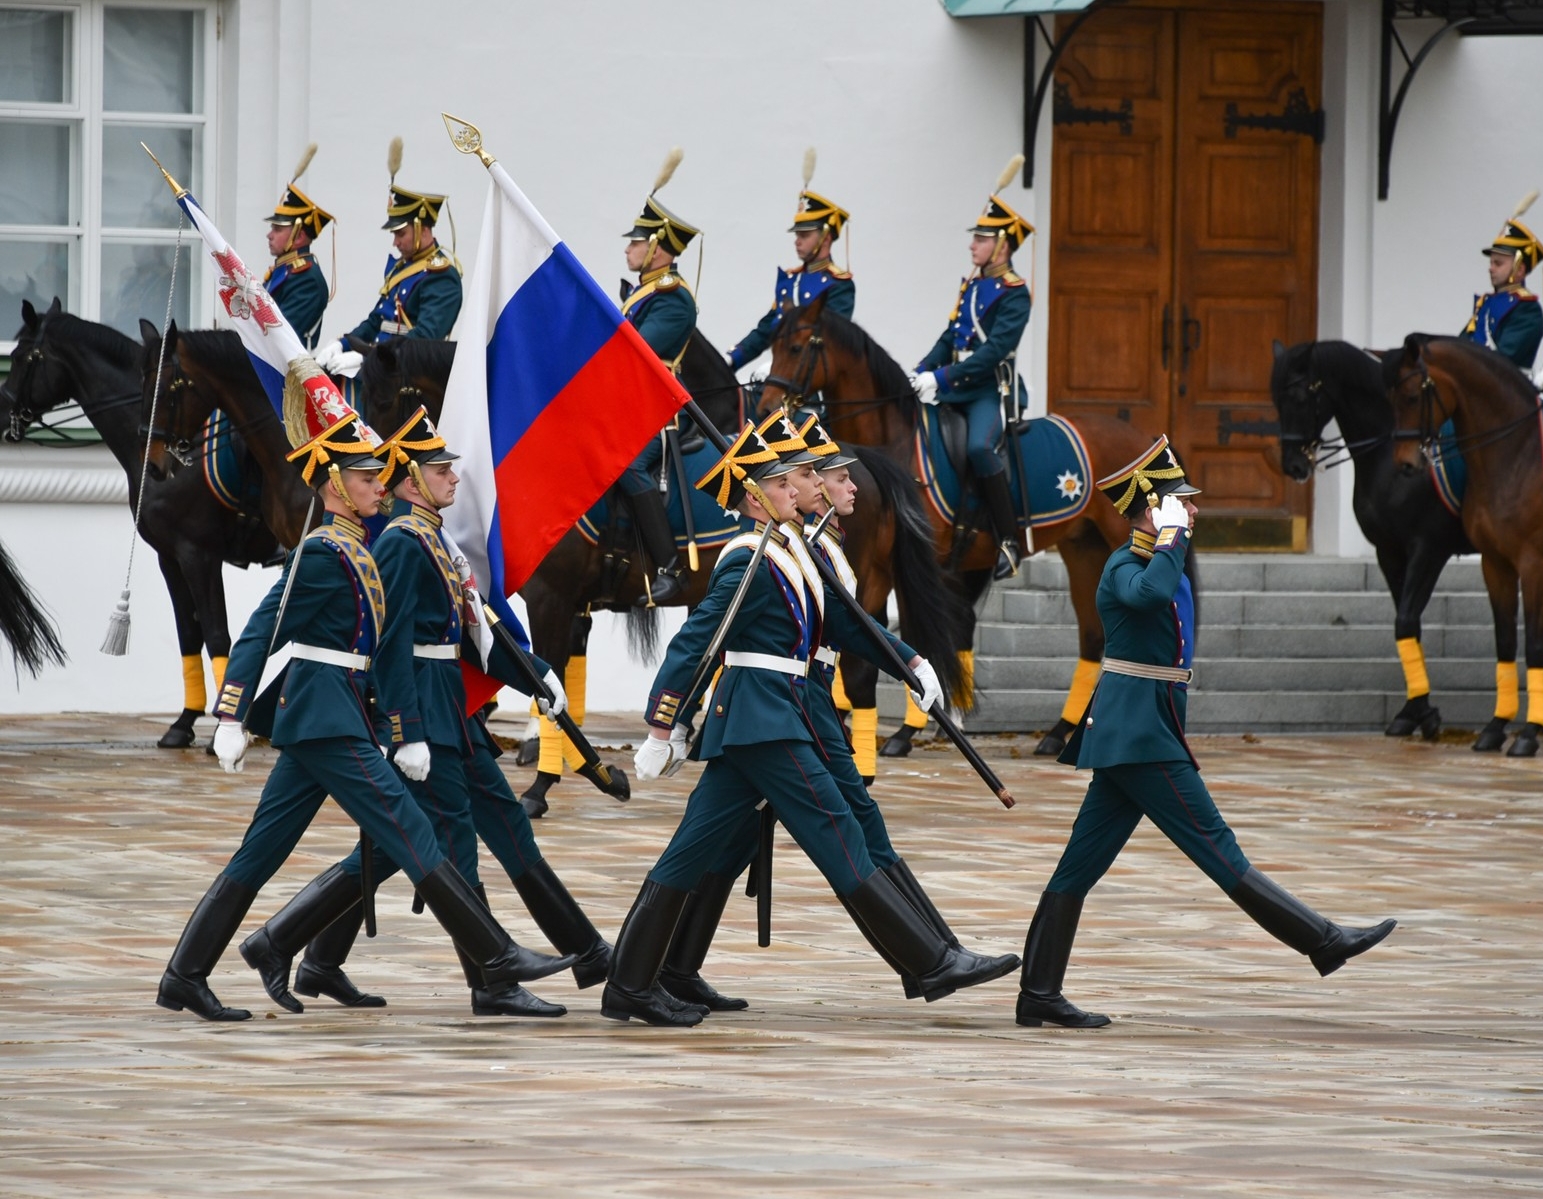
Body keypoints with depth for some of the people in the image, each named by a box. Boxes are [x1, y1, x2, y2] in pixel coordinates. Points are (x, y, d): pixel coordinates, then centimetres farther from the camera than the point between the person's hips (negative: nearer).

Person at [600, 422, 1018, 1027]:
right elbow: (692, 643, -15)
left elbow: (842, 618, 23)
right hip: (763, 720, -10)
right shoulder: (749, 564, -14)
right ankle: (934, 964, -7)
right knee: (838, 836, -8)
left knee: (694, 850, 8)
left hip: (746, 723, 10)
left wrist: (911, 660, 18)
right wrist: (662, 728, -17)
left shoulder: (792, 551, 14)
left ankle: (630, 985, 8)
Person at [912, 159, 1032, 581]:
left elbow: (995, 350, -19)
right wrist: (922, 372, 1)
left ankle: (1008, 540, -24)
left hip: (990, 391, -9)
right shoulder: (970, 286, 16)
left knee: (978, 447, -33)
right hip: (953, 389, 9)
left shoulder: (1014, 294, -10)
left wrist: (942, 378, -24)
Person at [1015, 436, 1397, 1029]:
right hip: (1140, 735, -10)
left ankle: (1039, 996, 7)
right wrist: (1171, 535, -25)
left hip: (1129, 732, 10)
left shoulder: (1156, 564, 17)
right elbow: (1152, 594, -37)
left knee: (1081, 865, 7)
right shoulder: (1124, 568, -14)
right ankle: (1323, 942, -5)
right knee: (1214, 845, -6)